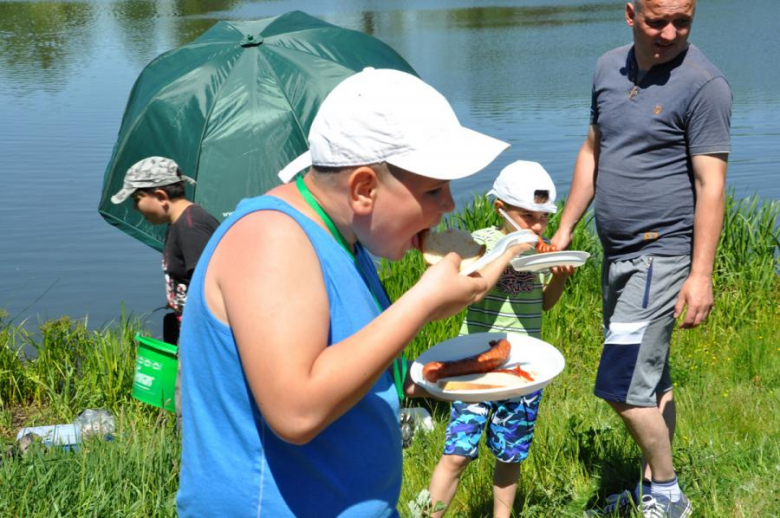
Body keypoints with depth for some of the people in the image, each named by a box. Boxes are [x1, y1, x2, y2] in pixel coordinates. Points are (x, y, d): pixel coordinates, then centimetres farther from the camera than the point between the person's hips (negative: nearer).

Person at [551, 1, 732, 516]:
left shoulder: (703, 83, -13)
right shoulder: (610, 68, 8)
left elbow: (711, 185, -15)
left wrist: (701, 274, -19)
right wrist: (565, 230, 15)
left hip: (662, 255, -7)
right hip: (617, 253, 7)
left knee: (624, 386, -9)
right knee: (651, 379, 17)